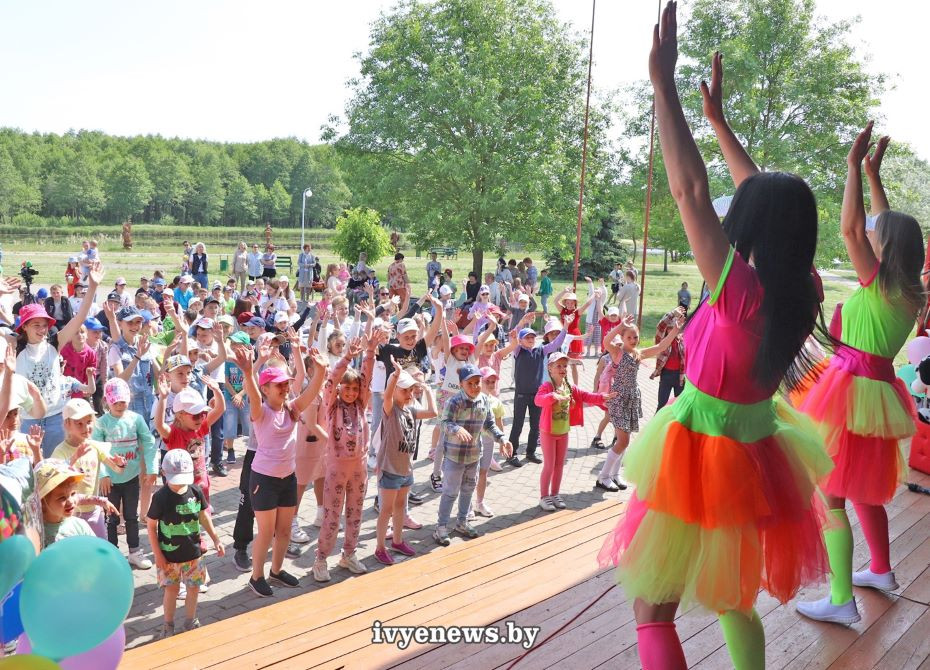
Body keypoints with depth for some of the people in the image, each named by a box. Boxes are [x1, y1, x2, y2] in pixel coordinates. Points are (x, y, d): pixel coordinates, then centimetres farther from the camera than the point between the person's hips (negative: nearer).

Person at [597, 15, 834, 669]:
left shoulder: (743, 295, -25)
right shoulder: (801, 293, -4)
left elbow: (692, 190, -29)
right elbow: (769, 201, 8)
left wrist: (664, 82, -26)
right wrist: (718, 119, 15)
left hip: (702, 461, -8)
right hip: (754, 455, 8)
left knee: (653, 609, 5)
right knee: (734, 598, 26)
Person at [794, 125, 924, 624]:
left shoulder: (879, 286, -15)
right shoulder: (908, 292, 7)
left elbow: (851, 227, -23)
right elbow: (890, 229, 19)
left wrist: (854, 165, -16)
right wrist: (873, 174, 23)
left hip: (852, 391, -9)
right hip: (878, 389, 9)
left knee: (830, 495, -6)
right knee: (864, 488, 24)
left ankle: (842, 600, -3)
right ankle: (881, 571, 39)